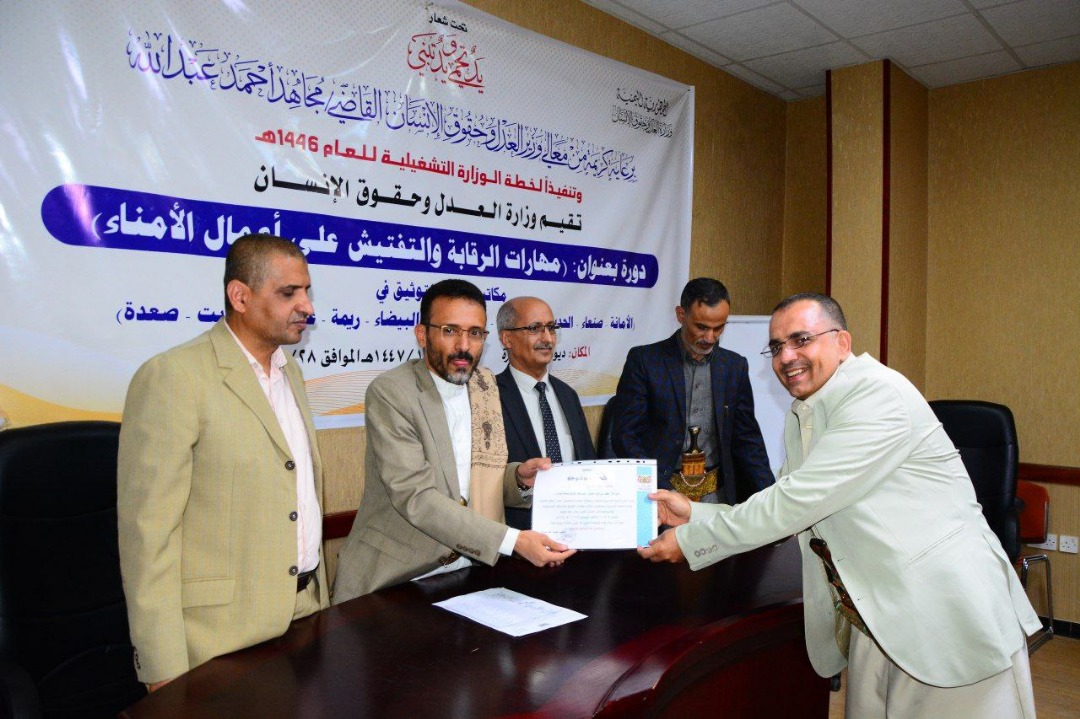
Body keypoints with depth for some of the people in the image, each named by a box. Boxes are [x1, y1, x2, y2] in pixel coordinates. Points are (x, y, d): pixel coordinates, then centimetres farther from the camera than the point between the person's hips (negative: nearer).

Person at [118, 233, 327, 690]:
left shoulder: (289, 369, 9)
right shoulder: (172, 377, -16)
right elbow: (148, 529, -17)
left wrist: (319, 593, 14)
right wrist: (165, 670, -16)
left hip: (305, 609, 7)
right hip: (223, 632, -7)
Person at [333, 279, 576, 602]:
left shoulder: (485, 384, 6)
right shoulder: (389, 393, -13)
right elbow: (414, 496, -21)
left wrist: (518, 477, -6)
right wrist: (513, 541, -26)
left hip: (471, 566, 5)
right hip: (398, 577, -5)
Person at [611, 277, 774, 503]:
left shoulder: (735, 366, 8)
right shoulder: (643, 360, -3)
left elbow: (746, 438, 12)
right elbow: (625, 436, -4)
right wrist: (661, 493, -14)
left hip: (717, 493, 4)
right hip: (658, 492, -3)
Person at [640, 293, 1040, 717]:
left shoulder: (880, 396, -20)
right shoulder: (800, 417, 8)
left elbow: (797, 502, -24)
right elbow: (786, 512, 10)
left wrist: (690, 540, -18)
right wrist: (695, 514, -1)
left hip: (950, 616, -7)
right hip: (875, 618, 7)